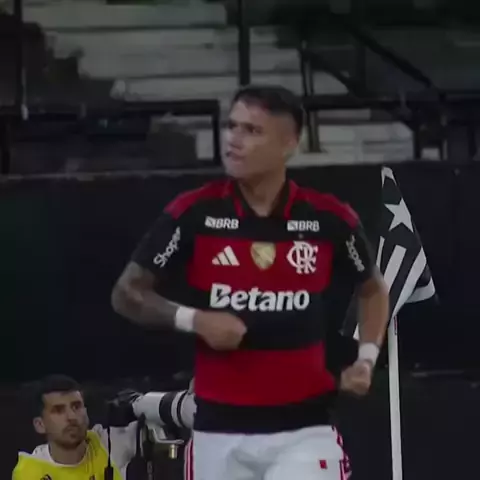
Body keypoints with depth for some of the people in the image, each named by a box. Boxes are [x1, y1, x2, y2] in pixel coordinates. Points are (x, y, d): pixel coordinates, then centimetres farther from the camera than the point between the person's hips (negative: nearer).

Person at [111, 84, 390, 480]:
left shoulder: (329, 218, -2)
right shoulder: (193, 213, -5)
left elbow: (373, 289, 17)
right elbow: (126, 294, 1)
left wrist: (367, 357, 2)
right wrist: (193, 320, -14)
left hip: (304, 428, -1)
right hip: (221, 429, 1)